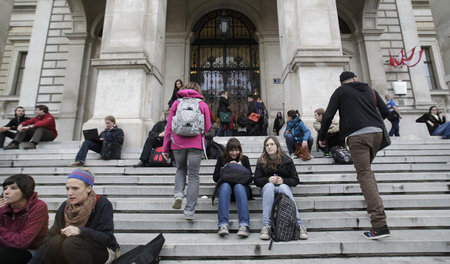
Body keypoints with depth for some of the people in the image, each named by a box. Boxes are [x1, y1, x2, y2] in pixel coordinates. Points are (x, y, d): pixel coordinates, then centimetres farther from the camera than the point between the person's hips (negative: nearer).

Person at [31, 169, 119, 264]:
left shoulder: (102, 204, -17)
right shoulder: (65, 207, -1)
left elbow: (107, 238, -22)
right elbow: (50, 236, -8)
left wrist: (80, 230, -35)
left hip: (103, 251, -4)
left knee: (71, 242, -30)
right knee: (55, 241, -23)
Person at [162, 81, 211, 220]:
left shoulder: (176, 103, 10)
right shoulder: (203, 105, 8)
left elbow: (169, 126, 7)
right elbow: (207, 127, 8)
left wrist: (165, 148, 11)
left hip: (178, 143, 1)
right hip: (196, 143, -1)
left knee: (180, 169, 23)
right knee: (193, 175, 4)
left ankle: (178, 194, 1)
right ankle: (189, 211, 4)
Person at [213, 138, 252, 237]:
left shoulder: (244, 159, 12)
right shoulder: (221, 159, 12)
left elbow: (250, 179, 5)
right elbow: (215, 178, 2)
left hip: (241, 186, 0)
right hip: (225, 187, 0)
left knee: (239, 186, -35)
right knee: (225, 185, -34)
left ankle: (244, 225, -47)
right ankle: (223, 225, -46)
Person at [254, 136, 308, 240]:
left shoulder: (287, 160, 3)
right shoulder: (261, 161, 4)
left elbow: (295, 181, 3)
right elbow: (256, 181, 2)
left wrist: (283, 180, -17)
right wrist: (268, 179, -17)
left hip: (284, 186, 0)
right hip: (267, 188, 0)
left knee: (283, 187, -35)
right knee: (269, 185, -35)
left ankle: (299, 225, -40)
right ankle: (266, 226, -43)